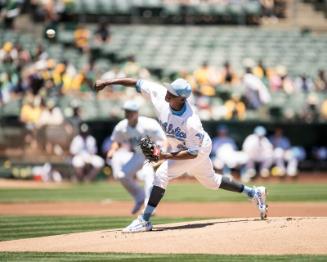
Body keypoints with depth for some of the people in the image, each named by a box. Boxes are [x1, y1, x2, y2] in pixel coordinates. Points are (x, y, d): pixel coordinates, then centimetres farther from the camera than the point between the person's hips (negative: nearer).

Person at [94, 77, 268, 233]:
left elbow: (192, 153, -30)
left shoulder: (191, 122, -39)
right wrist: (107, 82, -16)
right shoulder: (160, 93, -25)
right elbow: (136, 83, -15)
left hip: (199, 150, -8)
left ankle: (144, 221, -13)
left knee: (162, 175, -19)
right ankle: (254, 193, 36)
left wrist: (165, 156, -34)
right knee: (211, 181, 23)